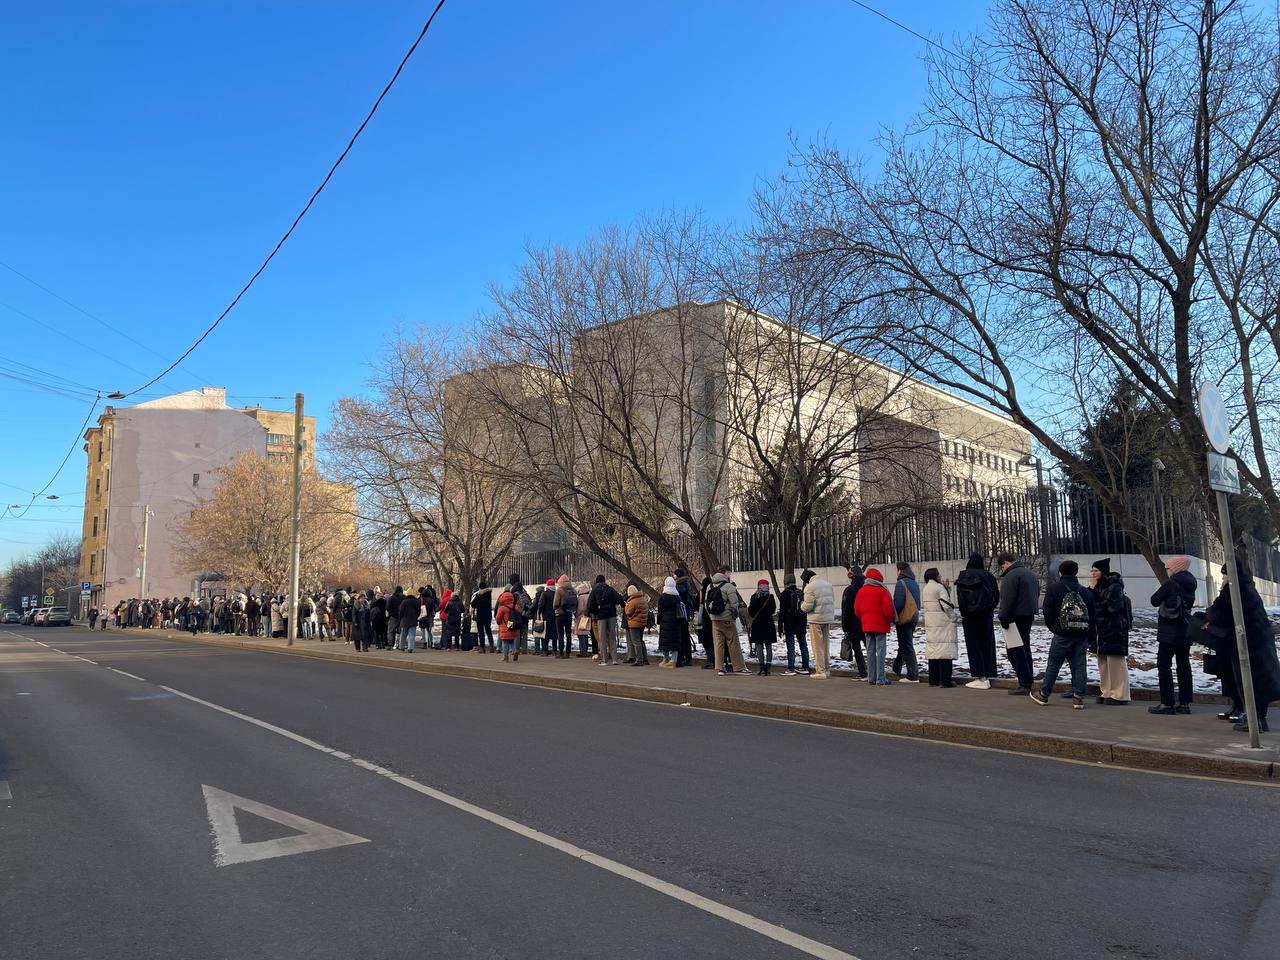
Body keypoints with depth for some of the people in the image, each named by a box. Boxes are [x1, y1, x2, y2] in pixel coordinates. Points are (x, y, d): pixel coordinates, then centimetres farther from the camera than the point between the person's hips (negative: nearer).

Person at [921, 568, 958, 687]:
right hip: (943, 623, -8)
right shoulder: (939, 588, -12)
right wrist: (954, 616, 0)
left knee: (933, 651, 10)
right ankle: (945, 680, -8)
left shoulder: (924, 589, 13)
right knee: (945, 651, -6)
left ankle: (933, 680, 13)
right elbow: (946, 605, -16)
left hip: (930, 623, 8)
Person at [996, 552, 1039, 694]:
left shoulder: (1011, 575, -16)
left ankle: (1024, 685, -5)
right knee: (1025, 648, 16)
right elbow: (1037, 594, 24)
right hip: (1029, 615, 10)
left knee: (1014, 650, -5)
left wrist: (1003, 618, -14)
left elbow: (1007, 600, -20)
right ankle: (1028, 681, 21)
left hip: (1016, 617, -10)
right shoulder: (1030, 573, 16)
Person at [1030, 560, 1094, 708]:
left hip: (1062, 635, -3)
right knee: (1079, 665, 6)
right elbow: (1092, 617, 10)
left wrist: (1053, 628, 10)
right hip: (1082, 635, 3)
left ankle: (1043, 694, 12)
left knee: (1053, 664, 4)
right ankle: (1078, 697, 5)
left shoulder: (1053, 588, -3)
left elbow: (1047, 611, -6)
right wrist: (1088, 638, 14)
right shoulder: (1085, 592, 9)